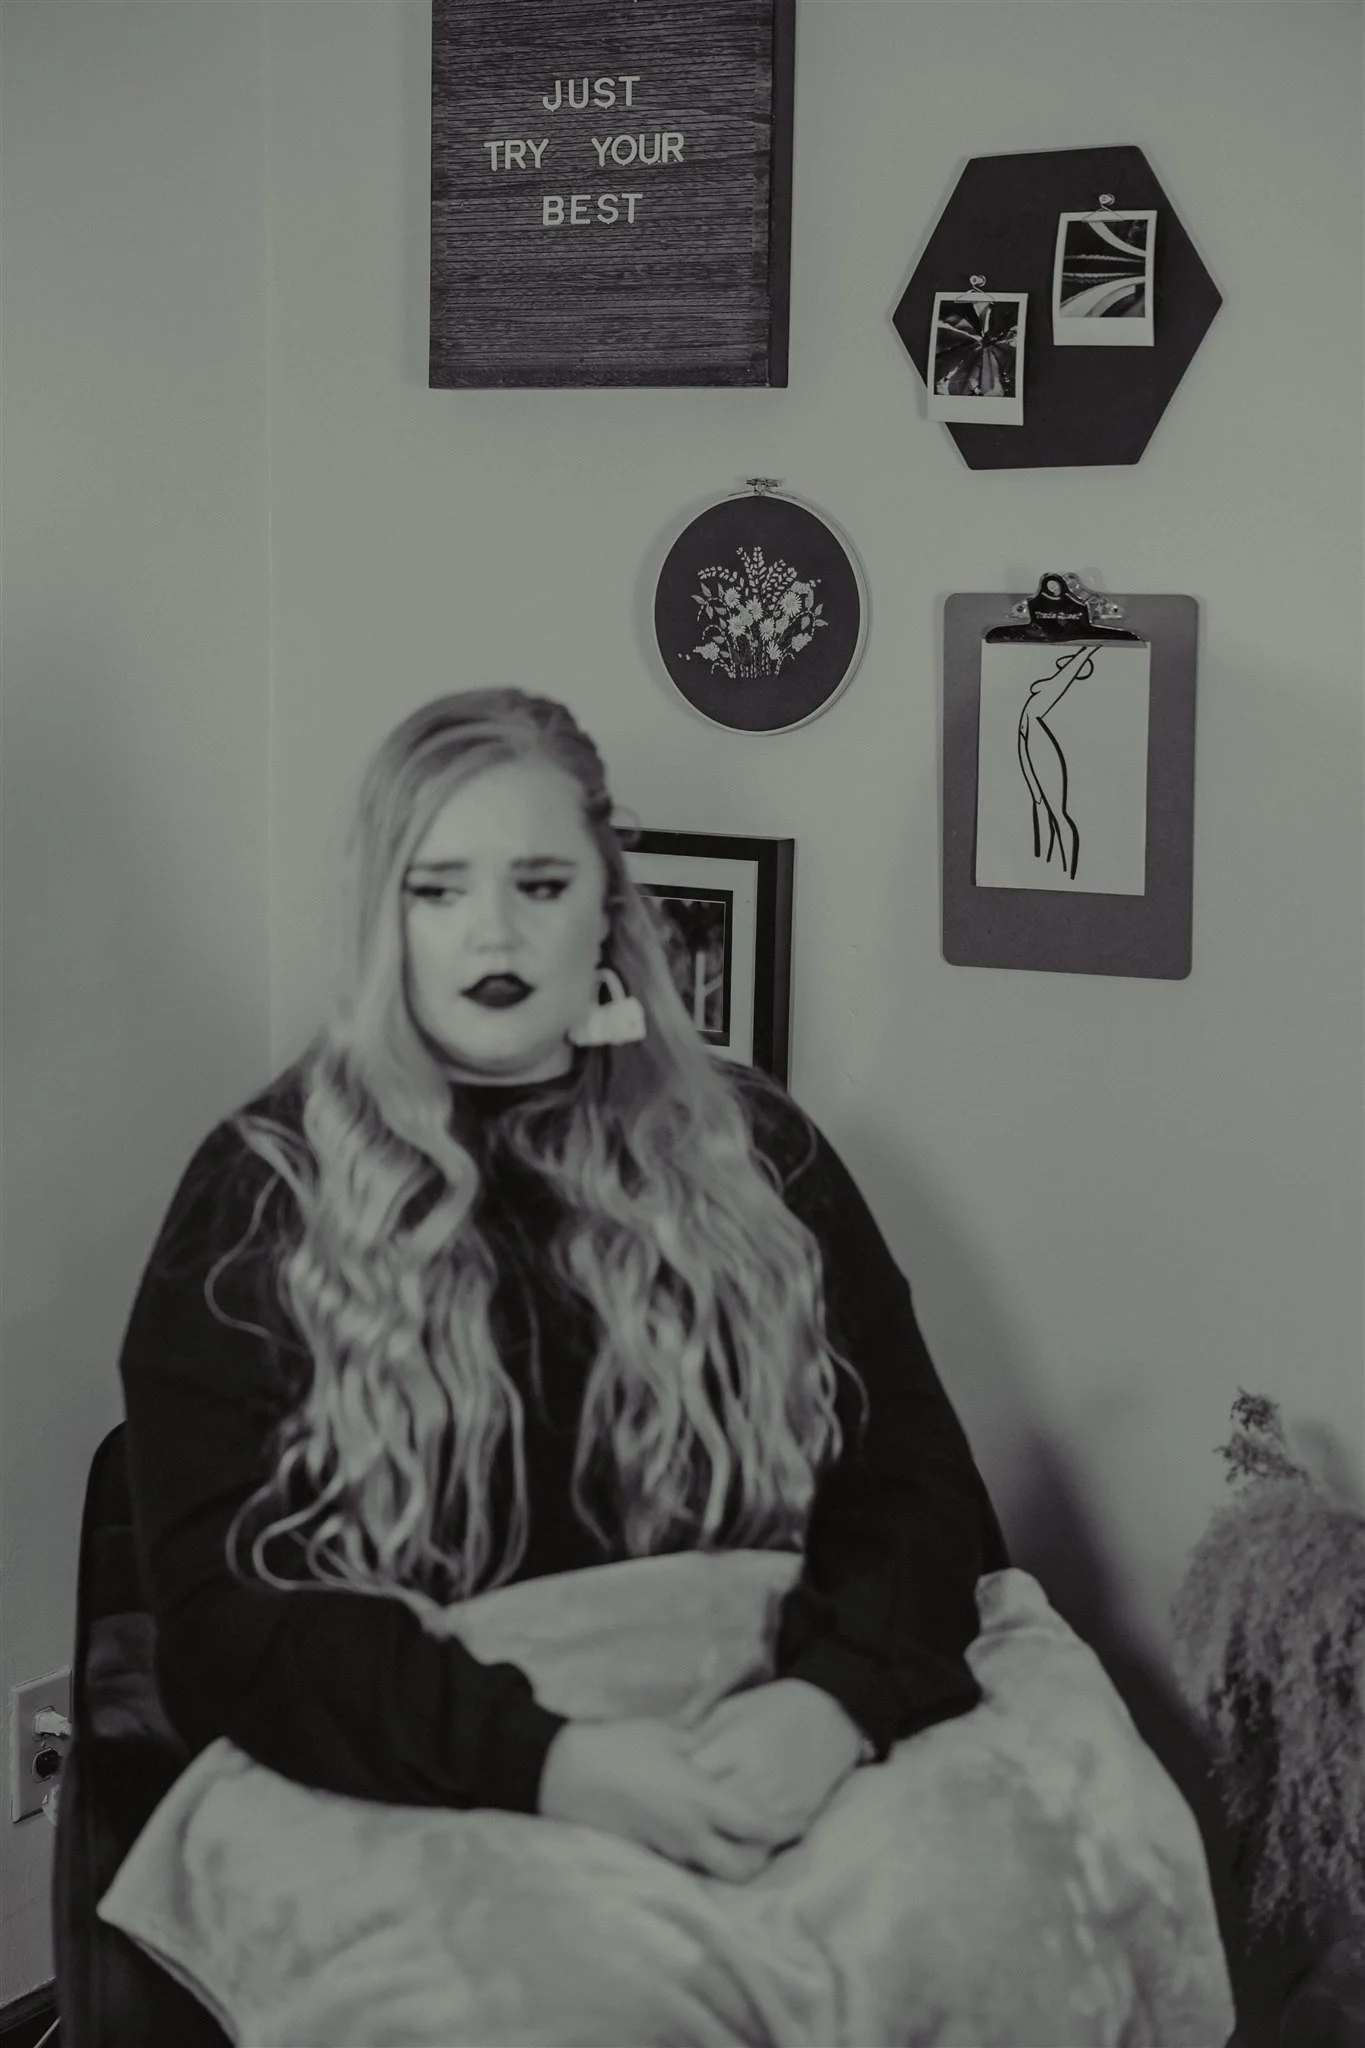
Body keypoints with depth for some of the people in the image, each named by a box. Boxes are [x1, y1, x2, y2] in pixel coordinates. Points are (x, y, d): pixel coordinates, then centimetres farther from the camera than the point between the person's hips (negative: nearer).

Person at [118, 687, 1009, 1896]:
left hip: (754, 1782, 4)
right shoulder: (264, 1196, 2)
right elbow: (225, 1604, -7)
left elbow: (918, 1486, 4)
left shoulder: (752, 1154, 9)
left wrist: (834, 1697, -19)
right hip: (417, 1808, -3)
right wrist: (541, 1757, -23)